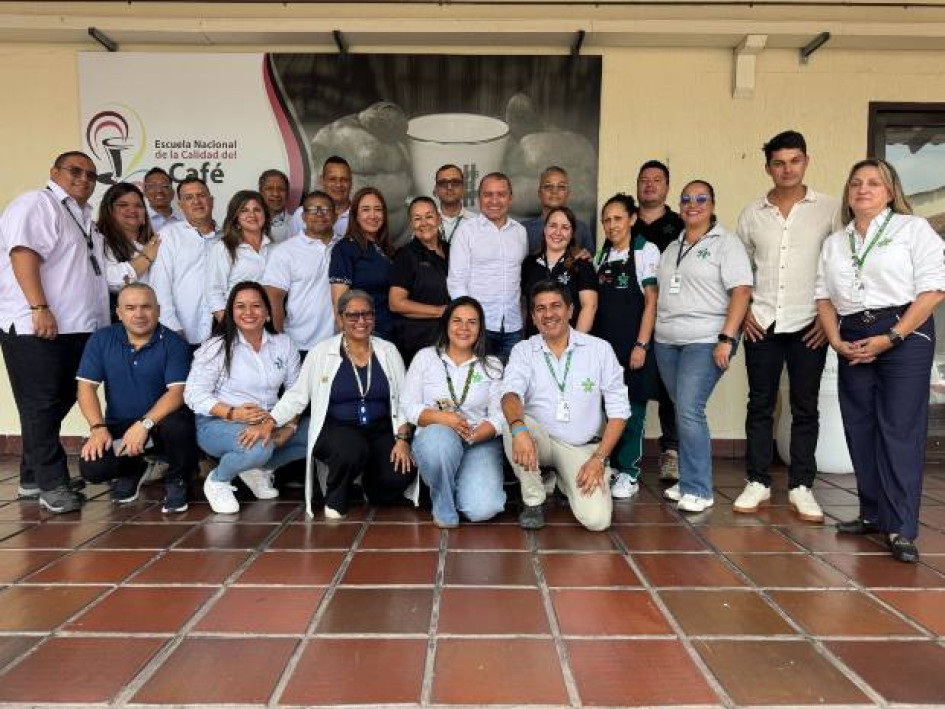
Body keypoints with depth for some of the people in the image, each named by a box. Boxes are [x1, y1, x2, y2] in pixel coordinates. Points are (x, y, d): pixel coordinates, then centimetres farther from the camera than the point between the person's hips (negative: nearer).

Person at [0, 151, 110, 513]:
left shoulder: (84, 217, 23)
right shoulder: (36, 204, -4)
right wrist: (40, 309, -26)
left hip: (77, 328, 9)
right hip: (36, 328, -9)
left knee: (59, 404, 11)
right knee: (41, 406, -4)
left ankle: (33, 479, 22)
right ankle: (52, 484, 1)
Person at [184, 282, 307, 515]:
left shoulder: (284, 344, 4)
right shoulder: (217, 347, -6)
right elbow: (194, 394, -10)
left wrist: (290, 425, -18)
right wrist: (234, 413, -25)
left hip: (269, 423, 5)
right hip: (218, 424, -5)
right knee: (259, 448, -36)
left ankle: (260, 469, 5)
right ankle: (217, 479, -2)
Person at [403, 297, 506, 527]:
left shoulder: (492, 365, 9)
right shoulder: (425, 357, 7)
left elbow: (498, 416, 1)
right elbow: (408, 406, 2)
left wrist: (473, 436, -18)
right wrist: (442, 417, -17)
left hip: (480, 442, 0)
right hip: (435, 438, 0)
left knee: (483, 508, -25)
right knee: (440, 435, -39)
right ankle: (443, 507, -12)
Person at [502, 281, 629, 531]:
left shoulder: (600, 349, -1)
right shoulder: (523, 350, -1)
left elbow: (618, 410, -1)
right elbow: (511, 393, -19)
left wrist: (599, 458, -11)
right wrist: (519, 428, -41)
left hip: (583, 447, 0)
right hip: (540, 439, 0)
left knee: (597, 520, -20)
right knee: (512, 424, -33)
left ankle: (565, 481, 15)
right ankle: (533, 500, -9)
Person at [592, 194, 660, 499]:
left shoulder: (646, 251, -3)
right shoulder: (603, 256, 12)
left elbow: (651, 301, -7)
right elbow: (599, 304, 13)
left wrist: (641, 345, -14)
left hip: (633, 342, -5)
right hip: (604, 342, 5)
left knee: (632, 408, 0)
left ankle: (629, 473, 10)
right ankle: (611, 466, 20)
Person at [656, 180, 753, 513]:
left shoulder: (725, 243, -1)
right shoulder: (672, 248, 18)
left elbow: (741, 292, -10)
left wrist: (726, 339, -18)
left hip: (705, 342, -6)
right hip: (667, 342, 6)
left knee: (689, 410, -14)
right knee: (683, 412, 9)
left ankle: (698, 490, -3)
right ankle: (689, 481, 19)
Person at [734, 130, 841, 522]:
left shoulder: (829, 209, 3)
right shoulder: (752, 214, 8)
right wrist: (743, 312, 3)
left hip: (808, 327, -1)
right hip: (761, 324, 1)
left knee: (805, 408, 5)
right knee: (760, 405, 5)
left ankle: (801, 486, 14)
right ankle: (757, 482, 14)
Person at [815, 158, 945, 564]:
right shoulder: (834, 242, 17)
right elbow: (824, 296, 12)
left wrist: (891, 338, -15)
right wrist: (837, 341, -3)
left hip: (904, 337, -5)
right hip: (852, 343, 5)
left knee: (900, 432, -8)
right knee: (860, 430, 6)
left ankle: (901, 529, -4)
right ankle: (874, 515, 19)